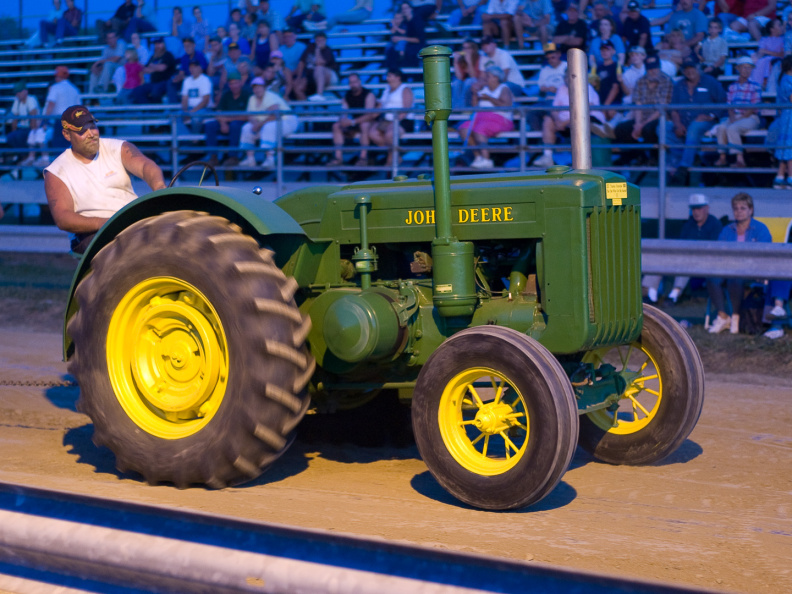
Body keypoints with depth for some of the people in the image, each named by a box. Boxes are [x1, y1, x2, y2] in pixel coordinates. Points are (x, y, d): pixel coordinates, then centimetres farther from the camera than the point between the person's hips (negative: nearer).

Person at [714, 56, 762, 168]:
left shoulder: (755, 87, 0)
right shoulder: (732, 87, 13)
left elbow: (754, 108, -7)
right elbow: (729, 106, 11)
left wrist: (740, 118, -16)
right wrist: (732, 117, -9)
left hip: (750, 118, -4)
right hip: (735, 117, 4)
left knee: (732, 128, -33)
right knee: (721, 127, -27)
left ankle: (739, 158, -33)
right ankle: (722, 157, -23)